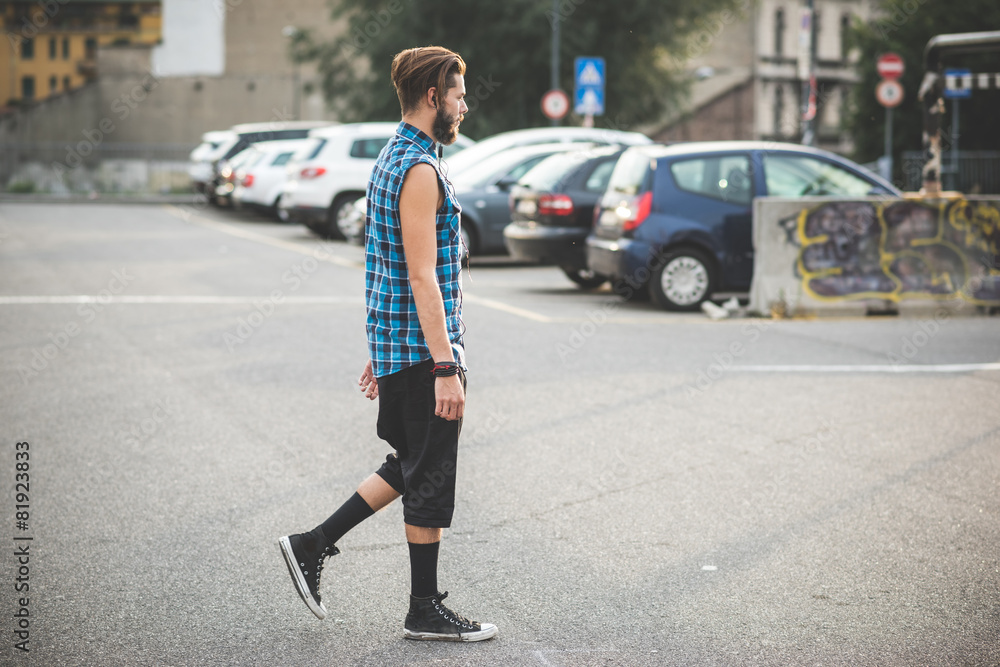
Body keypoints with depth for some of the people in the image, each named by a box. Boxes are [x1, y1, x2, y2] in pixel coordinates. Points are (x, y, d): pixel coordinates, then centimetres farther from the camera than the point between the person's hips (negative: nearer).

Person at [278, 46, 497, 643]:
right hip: (423, 347, -10)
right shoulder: (421, 170, -17)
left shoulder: (391, 160, 15)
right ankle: (426, 610, 9)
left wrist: (382, 354, 23)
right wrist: (446, 368, -22)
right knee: (431, 479, 0)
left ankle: (314, 546, 18)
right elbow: (422, 278, -22)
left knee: (411, 468, 18)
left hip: (393, 344, 10)